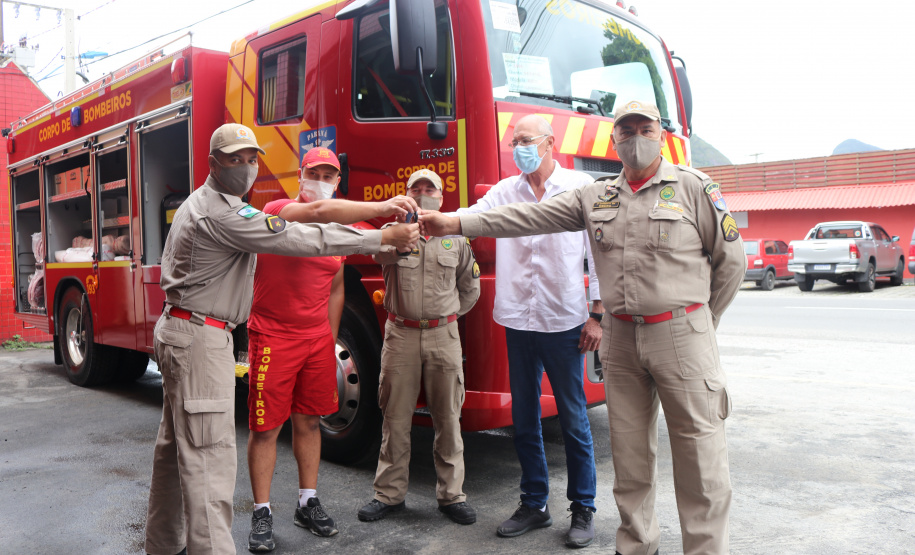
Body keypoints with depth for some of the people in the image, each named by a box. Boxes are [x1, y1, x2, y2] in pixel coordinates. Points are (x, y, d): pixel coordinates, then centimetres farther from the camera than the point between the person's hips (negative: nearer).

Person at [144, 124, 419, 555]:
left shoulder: (198, 204, 14)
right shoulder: (222, 214, -20)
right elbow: (300, 240, -24)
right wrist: (385, 238, -21)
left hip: (179, 330, 11)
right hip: (200, 339, -11)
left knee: (176, 444, 19)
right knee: (208, 452, -11)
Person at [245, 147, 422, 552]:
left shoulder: (340, 227, 10)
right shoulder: (277, 211, -8)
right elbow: (317, 212, -31)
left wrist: (332, 343, 15)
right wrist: (381, 207, -42)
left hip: (318, 341, 5)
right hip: (273, 339, -5)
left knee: (309, 422, 12)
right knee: (266, 427, 2)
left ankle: (308, 503, 25)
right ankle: (262, 514, 14)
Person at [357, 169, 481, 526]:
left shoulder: (456, 238, 9)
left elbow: (470, 287, 18)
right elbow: (381, 254, -21)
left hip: (444, 336, 1)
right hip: (401, 335, -1)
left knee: (448, 418, 6)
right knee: (395, 418, 6)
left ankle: (451, 495, 18)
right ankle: (389, 494, 18)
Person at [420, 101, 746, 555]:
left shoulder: (694, 187, -1)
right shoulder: (596, 198, 9)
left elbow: (730, 259, 3)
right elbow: (531, 218, 4)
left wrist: (699, 325, 8)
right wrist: (457, 223, -3)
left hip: (680, 334, -3)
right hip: (621, 337, 4)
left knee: (699, 450, 0)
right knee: (629, 449, 12)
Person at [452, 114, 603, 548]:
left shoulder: (581, 188, 0)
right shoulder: (504, 192, 8)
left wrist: (597, 315, -5)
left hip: (564, 323, -3)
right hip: (518, 322, 4)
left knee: (573, 418, 5)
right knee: (524, 418, 11)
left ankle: (583, 509, 21)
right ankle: (534, 504, 26)